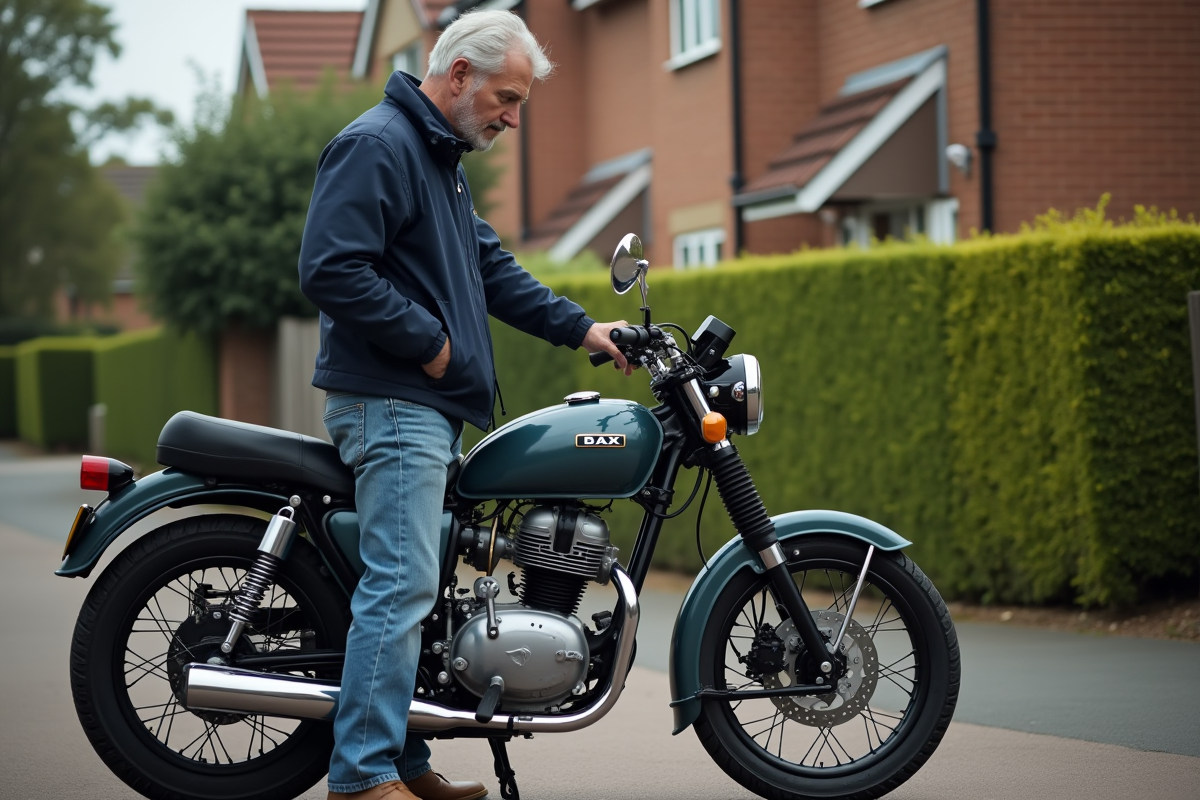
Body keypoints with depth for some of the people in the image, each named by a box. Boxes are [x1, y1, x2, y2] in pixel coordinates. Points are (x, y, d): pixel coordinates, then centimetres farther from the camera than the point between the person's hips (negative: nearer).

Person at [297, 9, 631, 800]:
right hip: (390, 403, -10)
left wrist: (581, 327, 15)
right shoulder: (377, 145, -12)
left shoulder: (442, 156, 22)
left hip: (431, 407, 11)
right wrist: (428, 341, -15)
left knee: (416, 585, 11)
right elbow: (331, 270, -21)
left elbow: (491, 267, 25)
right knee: (402, 585, -13)